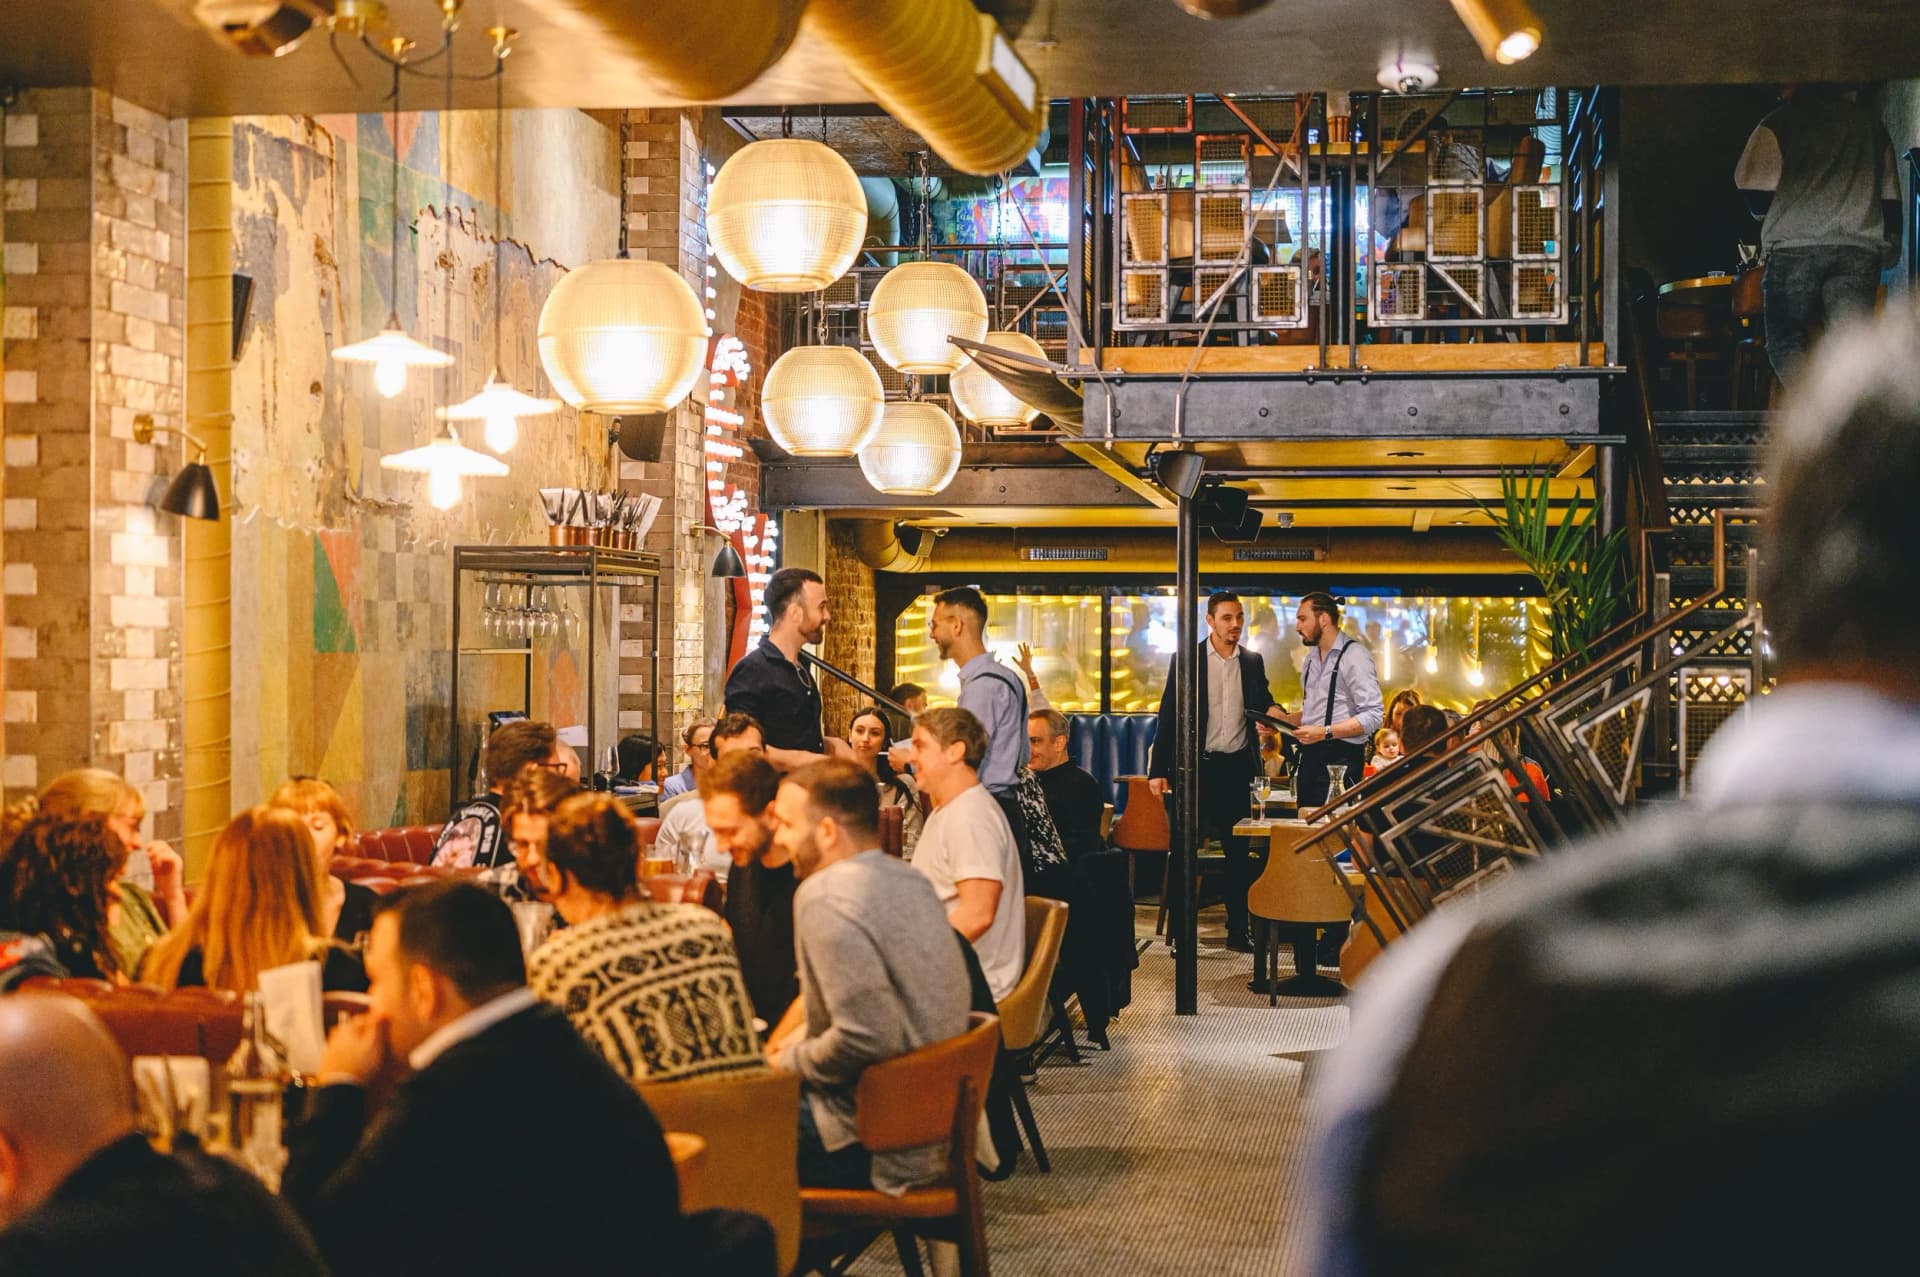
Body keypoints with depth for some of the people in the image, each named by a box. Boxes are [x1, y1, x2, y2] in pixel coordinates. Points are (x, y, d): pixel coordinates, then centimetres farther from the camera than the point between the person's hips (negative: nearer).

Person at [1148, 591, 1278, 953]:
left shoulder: (1253, 662, 8)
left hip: (1237, 767, 3)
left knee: (1240, 851, 6)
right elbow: (1168, 715, -2)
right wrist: (1158, 769, -7)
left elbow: (1264, 706, 15)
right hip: (1197, 766, -3)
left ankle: (1238, 929, 14)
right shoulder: (1187, 659, -1)